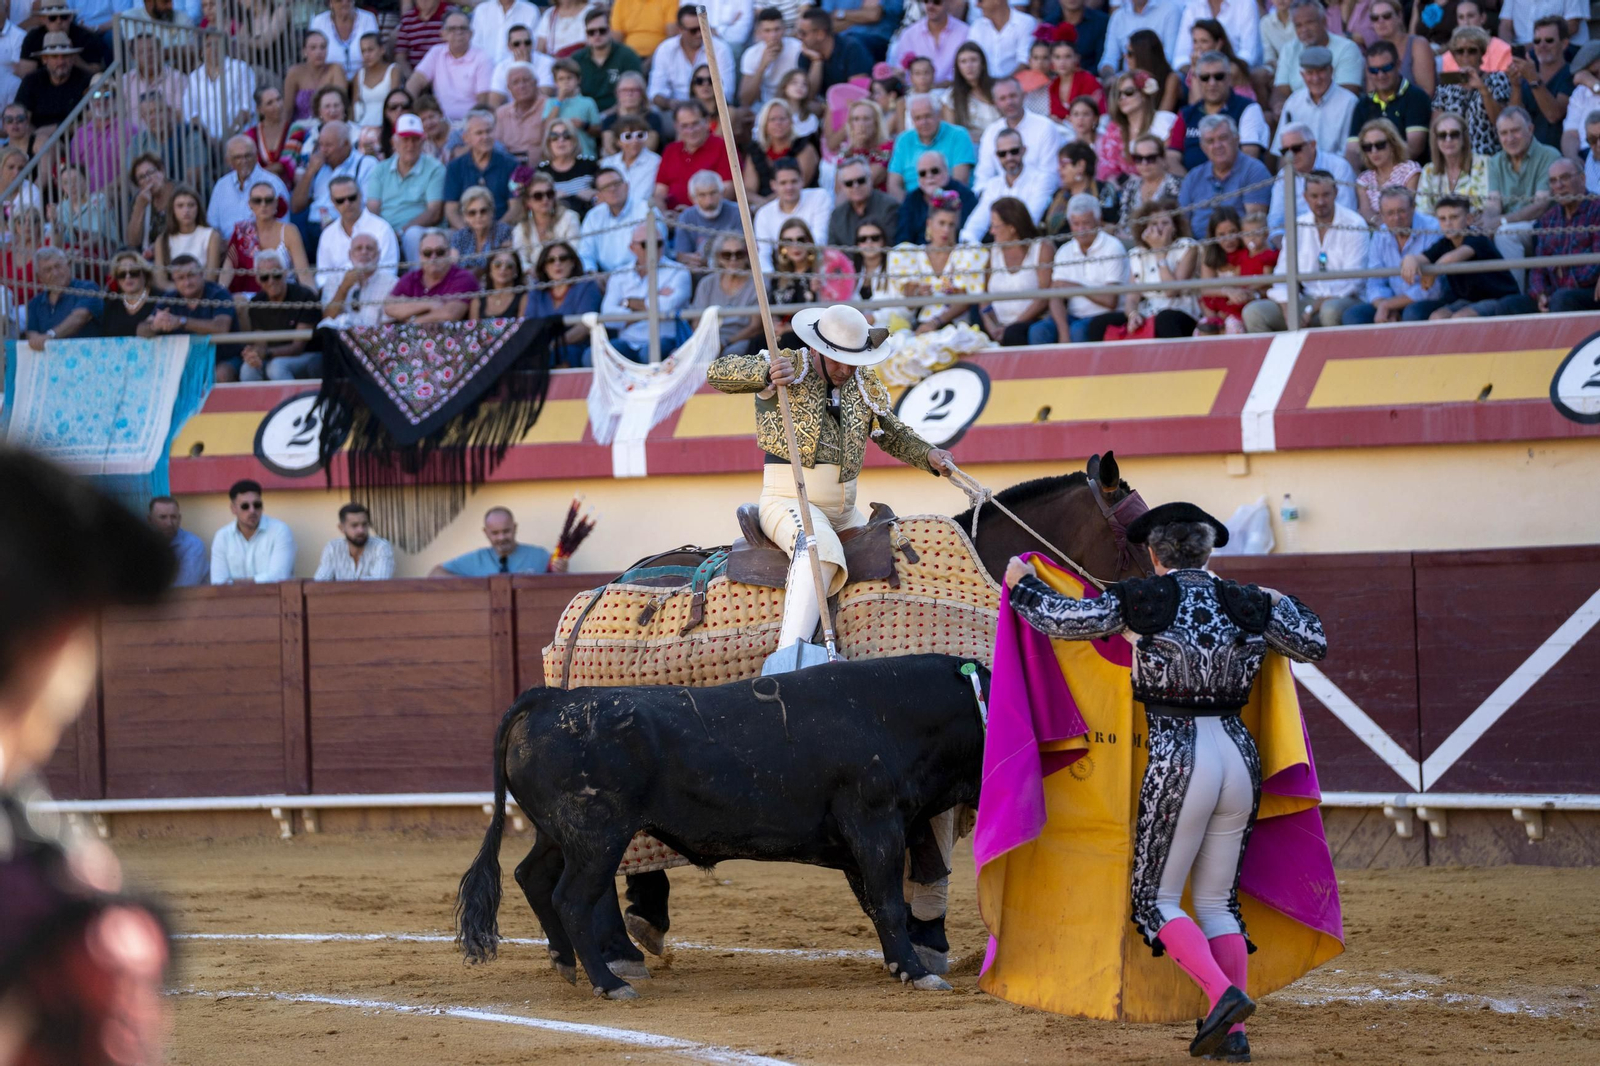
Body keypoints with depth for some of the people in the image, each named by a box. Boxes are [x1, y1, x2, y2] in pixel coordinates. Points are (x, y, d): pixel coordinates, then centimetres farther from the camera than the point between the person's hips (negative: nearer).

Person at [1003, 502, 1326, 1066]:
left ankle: (1222, 994, -16)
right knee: (1218, 900, 15)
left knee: (1156, 898, 6)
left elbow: (1060, 618, -3)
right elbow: (1314, 645, 19)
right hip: (1239, 754, 5)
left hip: (1175, 760, -5)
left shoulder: (1141, 600, -5)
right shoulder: (1248, 605, 8)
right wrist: (1282, 605, 38)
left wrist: (1023, 582, 16)